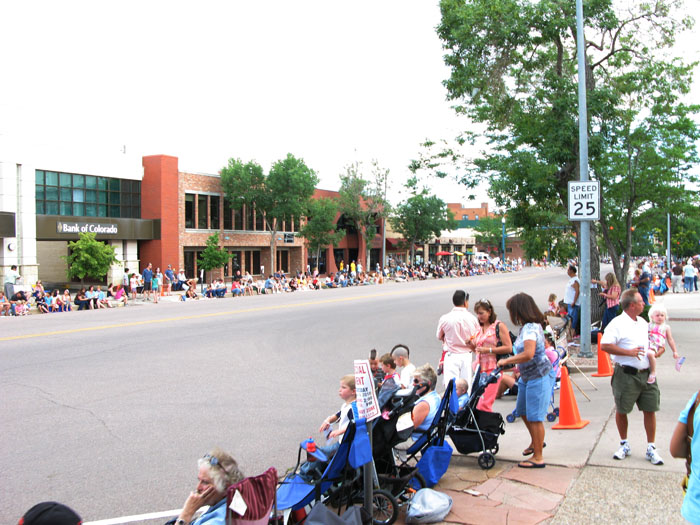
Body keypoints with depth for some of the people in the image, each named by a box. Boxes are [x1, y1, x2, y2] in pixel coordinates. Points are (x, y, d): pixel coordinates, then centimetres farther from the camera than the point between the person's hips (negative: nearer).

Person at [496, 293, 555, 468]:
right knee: (522, 411, 22)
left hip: (538, 377, -11)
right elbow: (544, 345, 21)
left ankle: (538, 458, 6)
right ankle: (536, 441, 44)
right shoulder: (532, 325, 8)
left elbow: (528, 354, -36)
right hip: (528, 376, 11)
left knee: (535, 417, -3)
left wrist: (507, 361, -24)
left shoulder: (530, 328, -24)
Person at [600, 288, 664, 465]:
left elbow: (652, 342, 27)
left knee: (650, 410, 4)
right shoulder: (618, 323, -11)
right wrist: (629, 352, -20)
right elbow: (604, 345, -19)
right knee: (621, 411, 6)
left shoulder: (643, 322, 13)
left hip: (647, 374, 6)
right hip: (626, 375, -6)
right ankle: (624, 445, 24)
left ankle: (651, 448, 14)